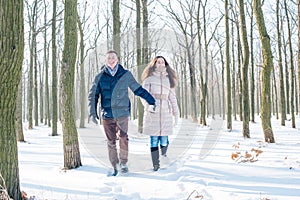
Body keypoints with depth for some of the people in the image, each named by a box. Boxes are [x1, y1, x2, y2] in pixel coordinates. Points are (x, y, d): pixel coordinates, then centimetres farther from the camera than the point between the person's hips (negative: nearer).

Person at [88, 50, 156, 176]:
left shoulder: (126, 75, 6)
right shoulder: (100, 77, 7)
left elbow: (138, 89, 14)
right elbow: (93, 95, 10)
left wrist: (151, 101, 12)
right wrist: (92, 112, 0)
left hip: (122, 113, -1)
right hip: (107, 114, 1)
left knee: (123, 138, -14)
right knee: (111, 142, 4)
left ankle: (123, 163, 6)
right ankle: (115, 167, 15)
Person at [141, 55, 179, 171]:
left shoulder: (168, 79, 13)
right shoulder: (149, 78, 4)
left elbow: (172, 98, 14)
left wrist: (176, 114, 9)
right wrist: (148, 106, -23)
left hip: (165, 112, 2)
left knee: (164, 140, -4)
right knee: (154, 139, -3)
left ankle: (164, 153, 26)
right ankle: (155, 164, 9)